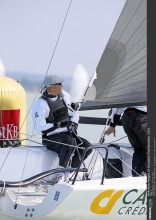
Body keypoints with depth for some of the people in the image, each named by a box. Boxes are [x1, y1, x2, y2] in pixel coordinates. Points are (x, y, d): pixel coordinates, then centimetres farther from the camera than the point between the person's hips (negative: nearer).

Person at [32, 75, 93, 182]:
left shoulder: (64, 95, 7)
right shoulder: (41, 104, -14)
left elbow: (74, 112, 19)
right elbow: (40, 128, -21)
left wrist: (73, 124, -1)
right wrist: (60, 125, -22)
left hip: (67, 133, 7)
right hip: (51, 138, -7)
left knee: (87, 147, -15)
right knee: (70, 141, -36)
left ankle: (67, 171, -11)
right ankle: (61, 173, -30)